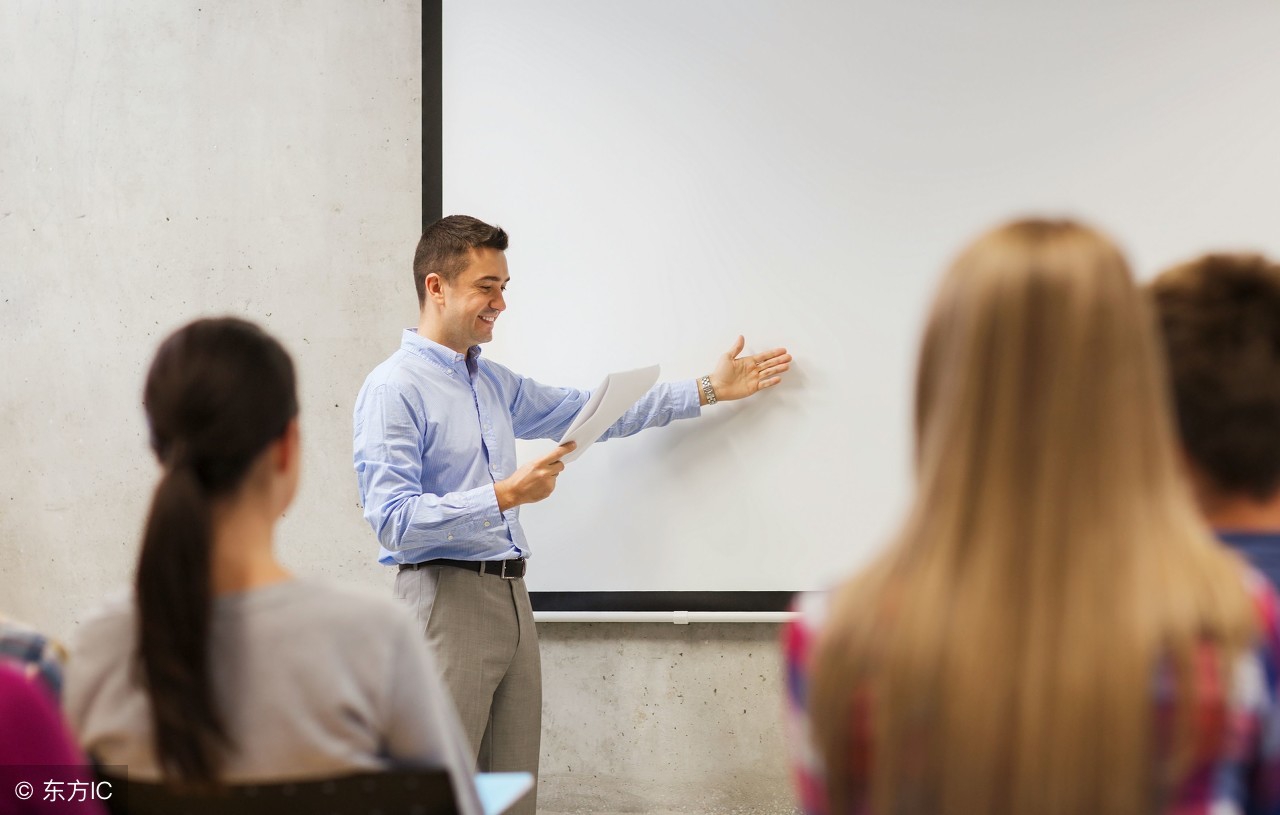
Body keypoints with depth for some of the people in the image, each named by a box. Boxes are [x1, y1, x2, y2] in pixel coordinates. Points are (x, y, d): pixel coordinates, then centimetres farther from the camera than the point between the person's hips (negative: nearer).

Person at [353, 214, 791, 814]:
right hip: (445, 599, -8)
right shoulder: (394, 388, -9)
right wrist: (505, 496, -21)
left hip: (511, 598, 8)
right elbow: (393, 522, -17)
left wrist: (707, 391, 24)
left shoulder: (495, 382, 17)